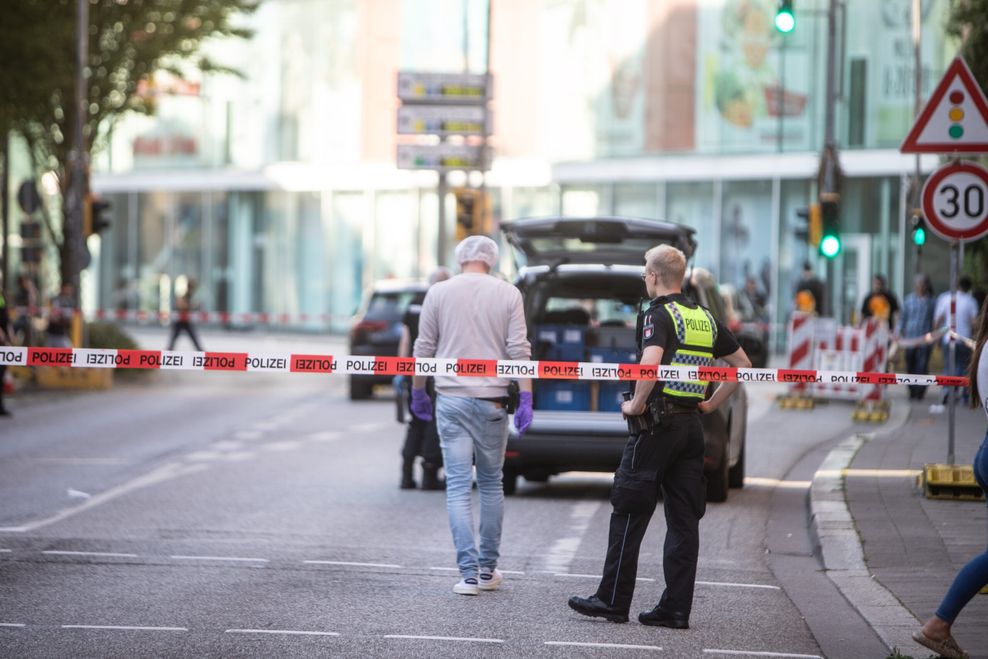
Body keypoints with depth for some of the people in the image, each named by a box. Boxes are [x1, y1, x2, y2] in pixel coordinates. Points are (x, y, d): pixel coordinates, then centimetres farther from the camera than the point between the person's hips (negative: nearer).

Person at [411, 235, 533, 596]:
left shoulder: (439, 293, 3)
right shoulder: (507, 294, 2)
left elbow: (423, 349, 6)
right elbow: (519, 349, -4)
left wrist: (417, 392, 18)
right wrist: (526, 397, -1)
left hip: (451, 400, 0)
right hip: (491, 401, 1)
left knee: (458, 485, -1)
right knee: (491, 484, 13)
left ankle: (469, 573, -8)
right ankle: (487, 569, 16)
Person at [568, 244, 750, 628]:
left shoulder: (658, 314, -11)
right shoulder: (705, 318, 12)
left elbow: (651, 363, -30)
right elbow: (743, 363, 19)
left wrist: (636, 405, -16)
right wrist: (712, 403, 18)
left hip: (656, 425, -7)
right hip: (692, 427, 7)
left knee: (629, 514, 0)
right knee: (683, 519, 5)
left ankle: (613, 600, 3)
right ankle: (676, 608, 4)